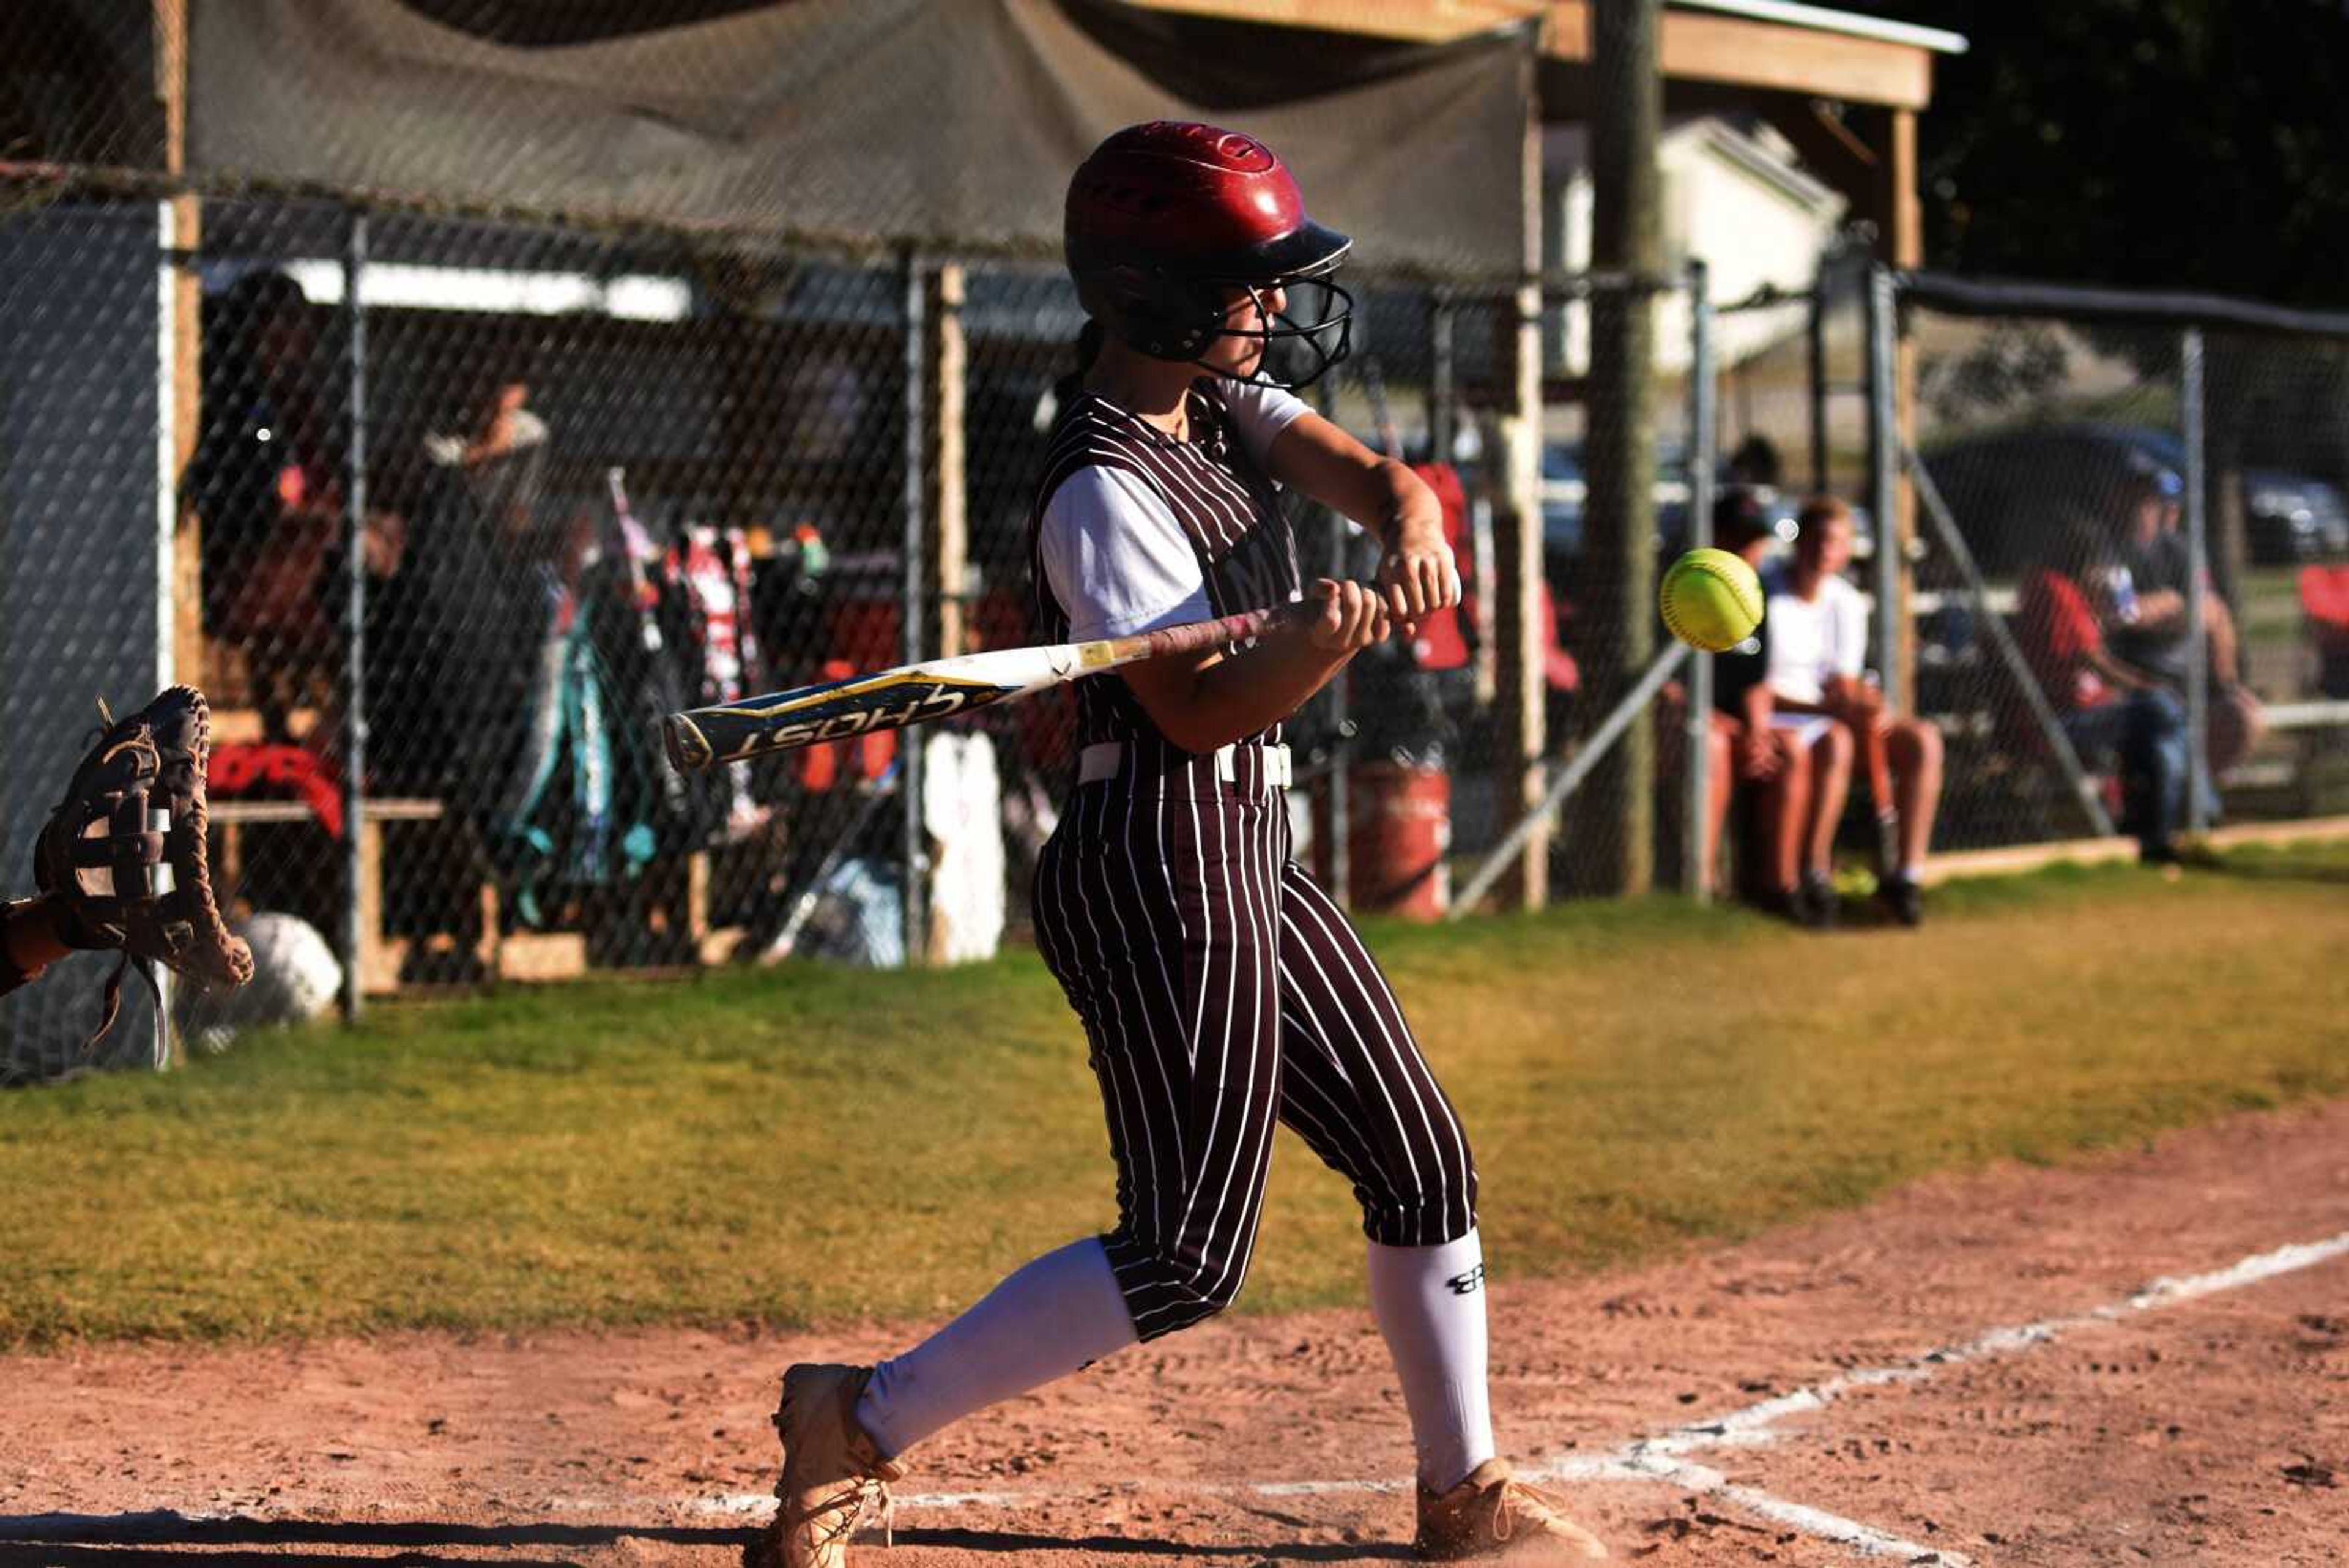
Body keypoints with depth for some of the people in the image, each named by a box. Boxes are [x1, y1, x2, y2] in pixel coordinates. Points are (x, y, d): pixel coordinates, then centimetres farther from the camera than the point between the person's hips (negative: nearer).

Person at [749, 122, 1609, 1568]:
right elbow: (1197, 711, -20)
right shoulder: (1104, 490, -17)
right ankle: (862, 1422, 0)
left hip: (1247, 855, 10)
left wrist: (1414, 530, -24)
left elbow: (1366, 474, -2)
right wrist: (1325, 646, -37)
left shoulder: (1228, 402, 10)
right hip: (1162, 865, -10)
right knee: (1187, 1260, -10)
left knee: (1424, 1164, 15)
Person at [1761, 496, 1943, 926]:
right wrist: (1834, 707, -27)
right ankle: (1813, 874, -31)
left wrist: (1866, 704, -15)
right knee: (1834, 741, -38)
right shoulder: (1766, 601, -12)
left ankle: (1905, 874, -17)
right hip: (1774, 718, -7)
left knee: (1923, 739, -14)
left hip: (1830, 717, 7)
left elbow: (1845, 686, 10)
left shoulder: (1848, 603, 8)